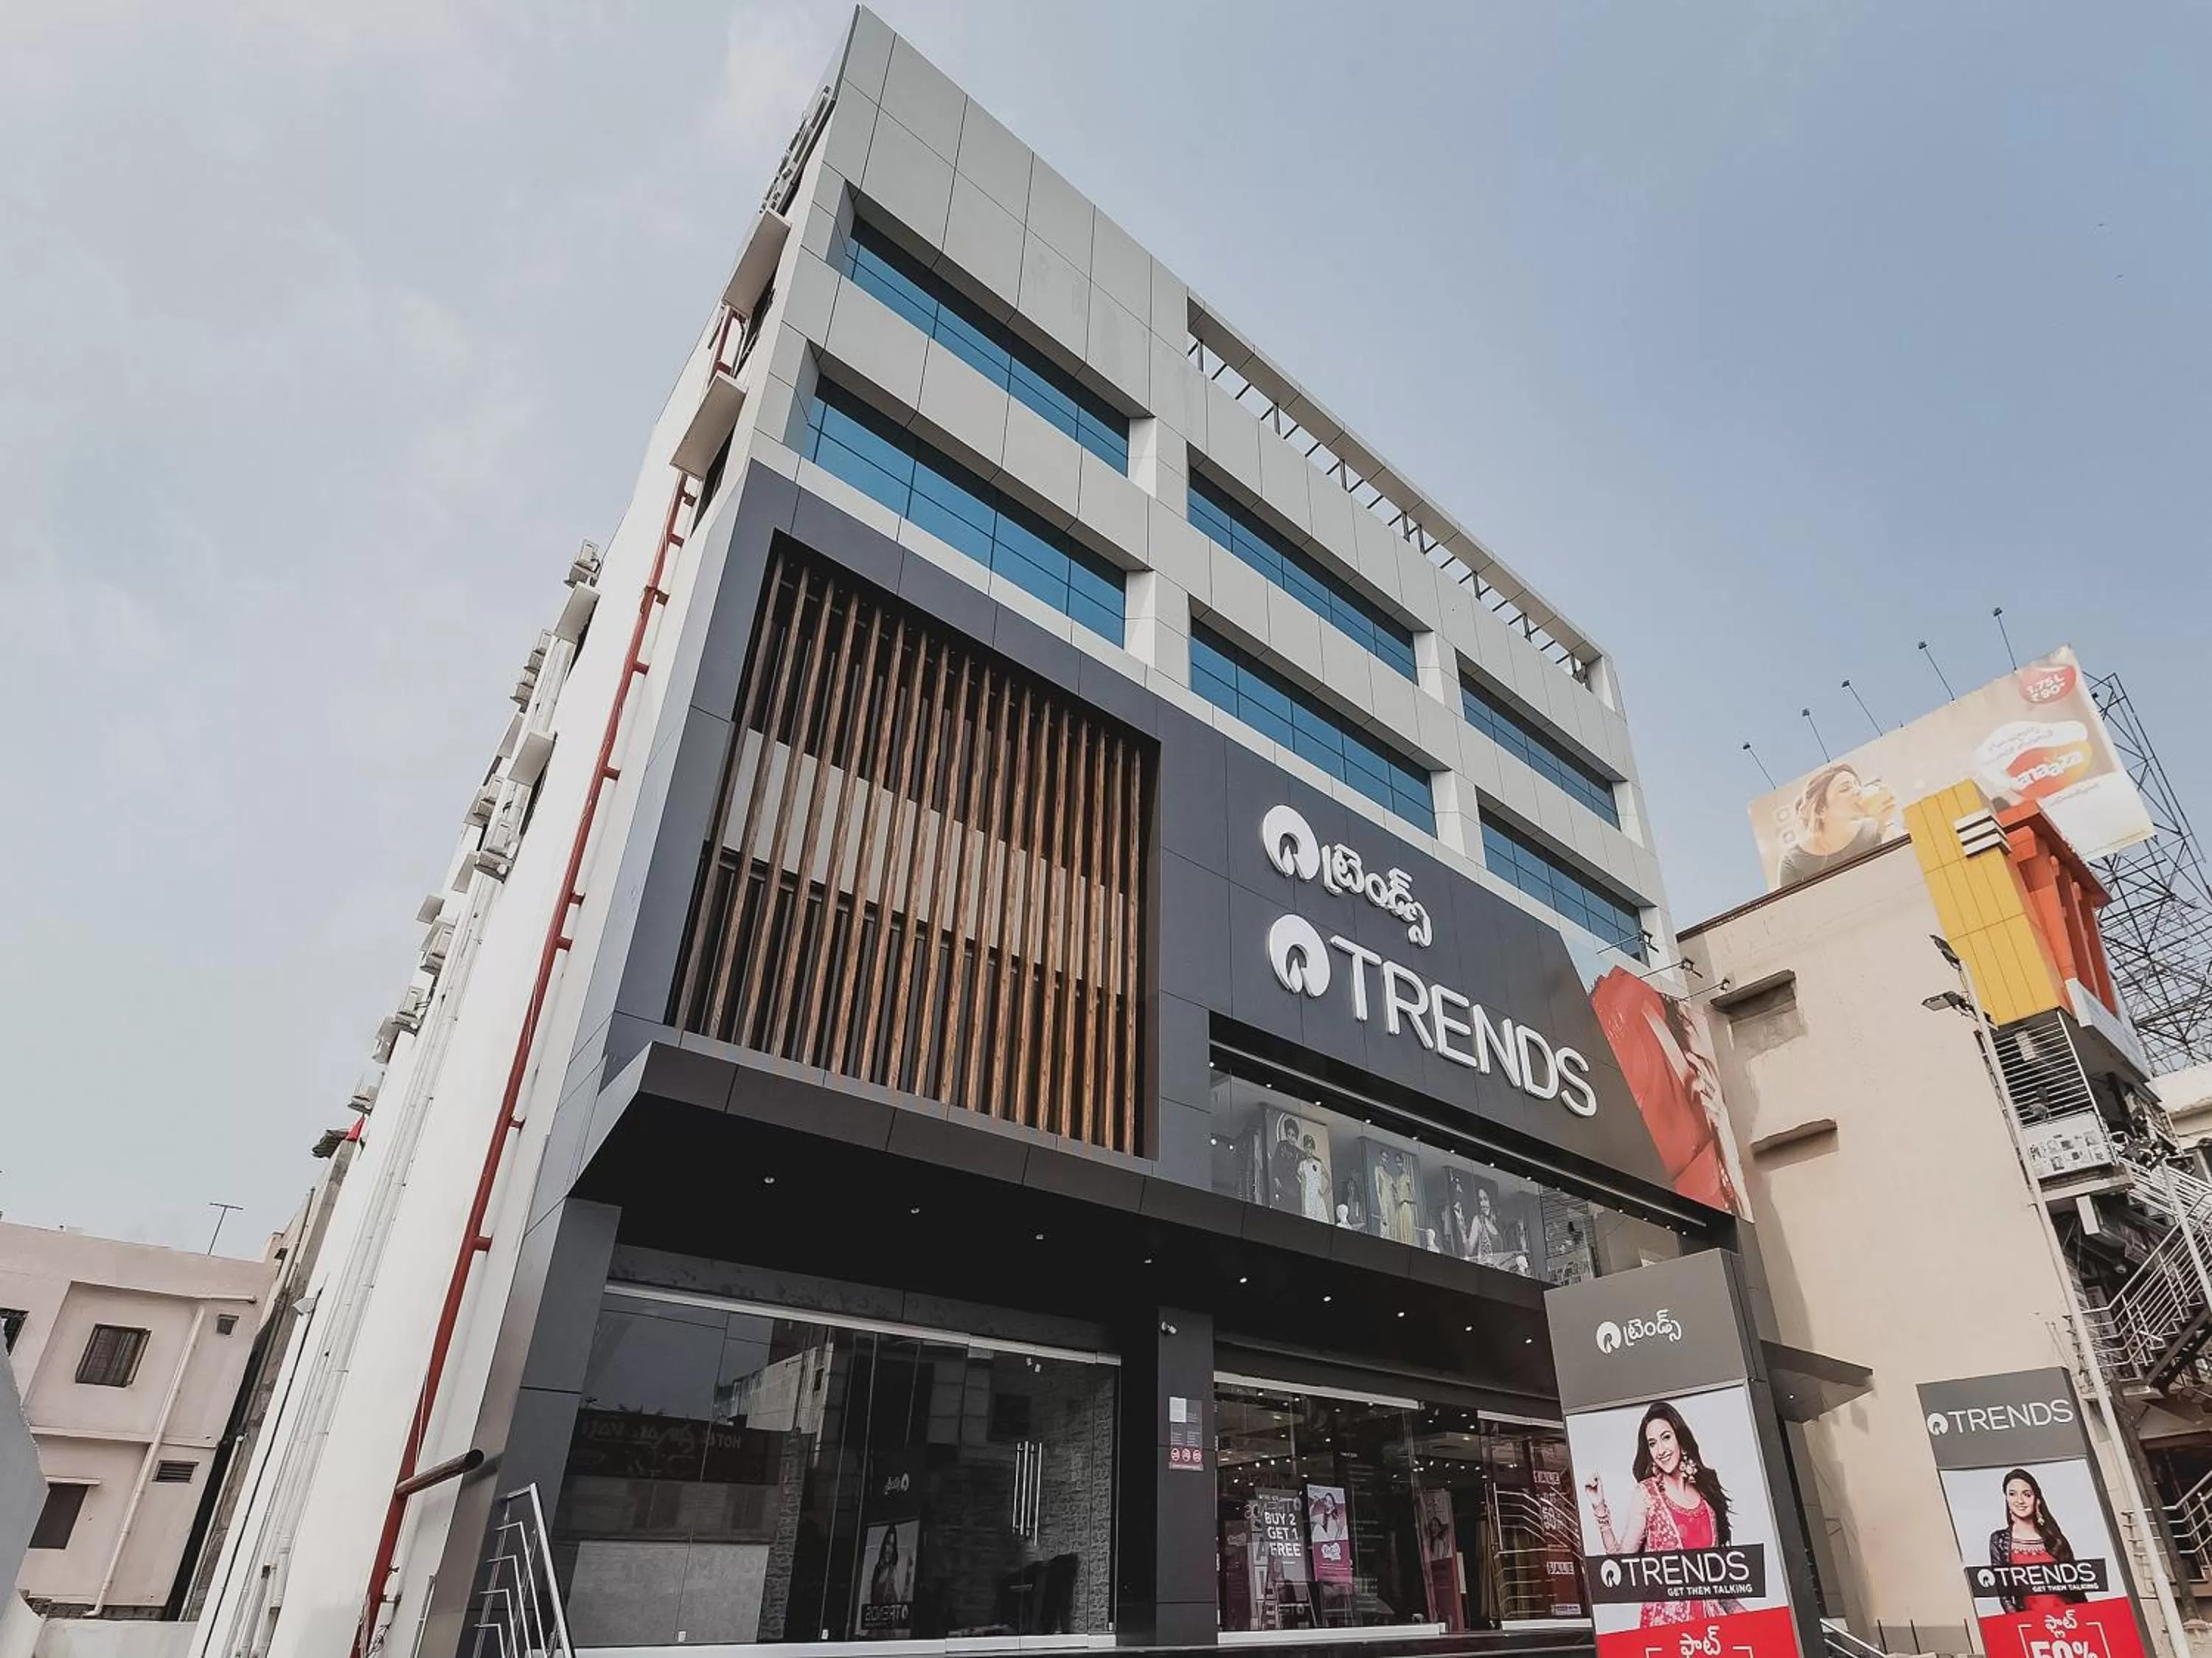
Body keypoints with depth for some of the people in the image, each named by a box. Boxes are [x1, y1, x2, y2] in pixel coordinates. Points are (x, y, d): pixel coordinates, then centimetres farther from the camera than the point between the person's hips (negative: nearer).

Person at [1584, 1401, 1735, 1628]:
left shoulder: (1705, 1487, 9)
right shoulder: (1647, 1493, -1)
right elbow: (1621, 1557, -7)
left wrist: (1736, 1609, 10)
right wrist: (1600, 1510, -16)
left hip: (1710, 1613, 4)